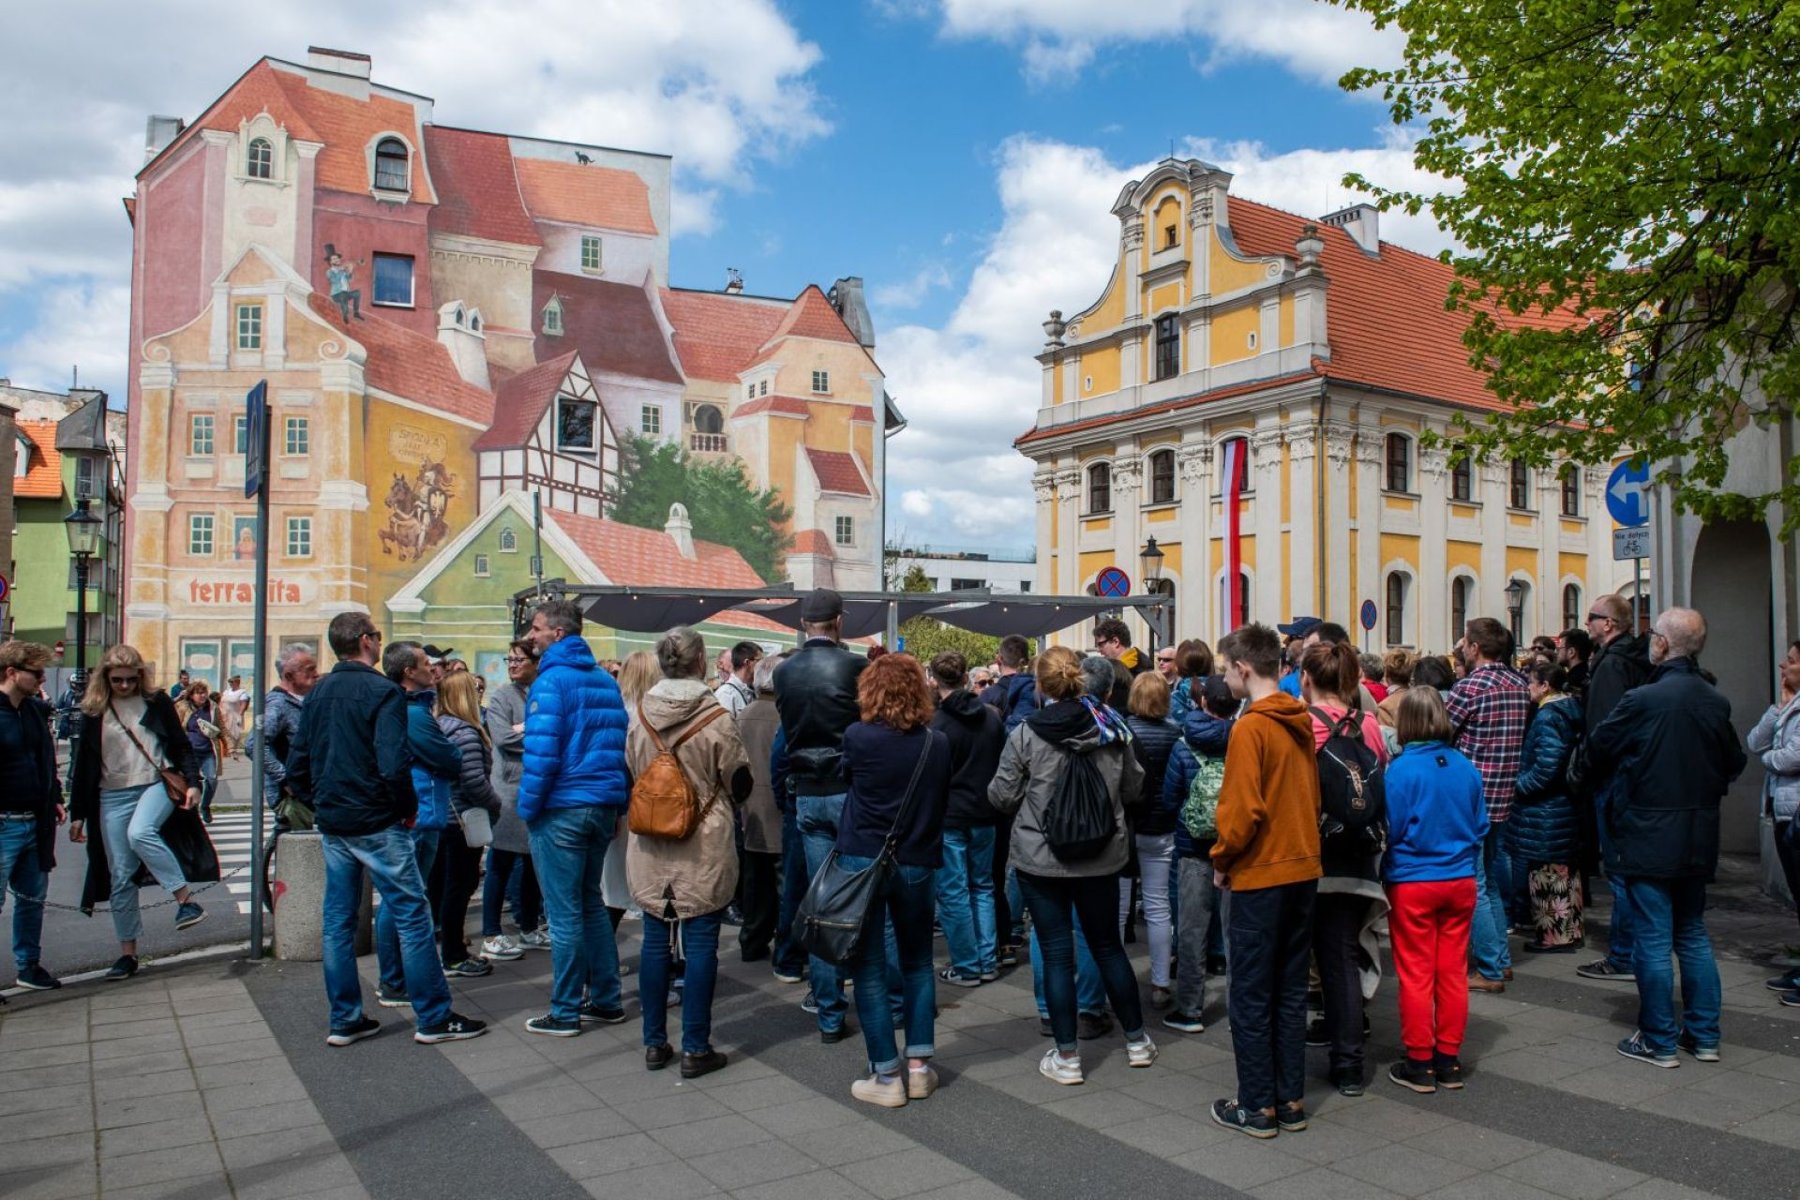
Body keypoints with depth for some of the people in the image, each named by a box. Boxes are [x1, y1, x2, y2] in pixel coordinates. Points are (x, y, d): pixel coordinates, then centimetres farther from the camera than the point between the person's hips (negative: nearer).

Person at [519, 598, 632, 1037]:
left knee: (565, 914, 0)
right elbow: (620, 746, 13)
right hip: (603, 807, 8)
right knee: (592, 904, 17)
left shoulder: (552, 680, -12)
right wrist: (618, 807, 15)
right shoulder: (606, 681, 12)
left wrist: (528, 808, -7)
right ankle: (607, 1000, 23)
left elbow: (542, 752, -18)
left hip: (561, 810, -8)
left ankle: (566, 1013, 9)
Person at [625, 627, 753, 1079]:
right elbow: (740, 783, -5)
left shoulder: (639, 716, -2)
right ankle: (695, 1048, 9)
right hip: (705, 848, -4)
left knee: (655, 941, 12)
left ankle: (654, 1042, 21)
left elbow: (631, 773, 11)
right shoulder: (717, 719, -14)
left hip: (650, 847, 4)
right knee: (700, 945, 3)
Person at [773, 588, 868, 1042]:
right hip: (851, 793, -3)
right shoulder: (854, 666, -11)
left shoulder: (785, 672, 2)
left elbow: (788, 732, 11)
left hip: (808, 796, 4)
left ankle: (830, 1015, 12)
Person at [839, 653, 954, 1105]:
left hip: (863, 861, -3)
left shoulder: (858, 738, -12)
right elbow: (944, 800, 8)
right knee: (918, 964, 18)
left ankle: (887, 1076, 9)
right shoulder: (938, 744, -3)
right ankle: (919, 1067, 20)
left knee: (869, 970, 6)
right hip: (917, 864, 3)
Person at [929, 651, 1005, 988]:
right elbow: (1004, 765, 9)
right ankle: (988, 962, 19)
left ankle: (966, 967, 8)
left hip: (948, 819, -5)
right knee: (982, 888, 16)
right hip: (984, 817, 6)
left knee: (953, 894, 3)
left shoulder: (936, 724, -15)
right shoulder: (992, 717, 1)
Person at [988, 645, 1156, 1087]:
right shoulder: (1110, 727, -3)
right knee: (1108, 946, 18)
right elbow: (1132, 785, 8)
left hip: (1041, 859, -3)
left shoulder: (1025, 735, -13)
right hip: (1102, 856, 3)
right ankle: (1137, 1040, 29)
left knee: (1056, 954, 4)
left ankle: (1066, 1057, 11)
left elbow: (1002, 796, -6)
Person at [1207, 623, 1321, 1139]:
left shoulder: (1250, 727, -17)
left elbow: (1242, 809, -20)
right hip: (1304, 868, 7)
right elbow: (1312, 796, 13)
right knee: (1290, 991, 15)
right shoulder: (1301, 722, 5)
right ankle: (1291, 1101, 22)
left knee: (1251, 996, 4)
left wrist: (1222, 860, -5)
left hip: (1260, 875, -7)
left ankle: (1258, 1107, 12)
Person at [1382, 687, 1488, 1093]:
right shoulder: (1466, 767, -2)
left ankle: (1420, 1063, 13)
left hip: (1412, 884, -4)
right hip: (1460, 881, 4)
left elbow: (1391, 829, -12)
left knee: (1415, 974, 5)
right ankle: (1449, 1060, 21)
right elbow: (1480, 827, 7)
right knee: (1453, 971, 12)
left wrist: (1386, 875, 4)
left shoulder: (1402, 769, -16)